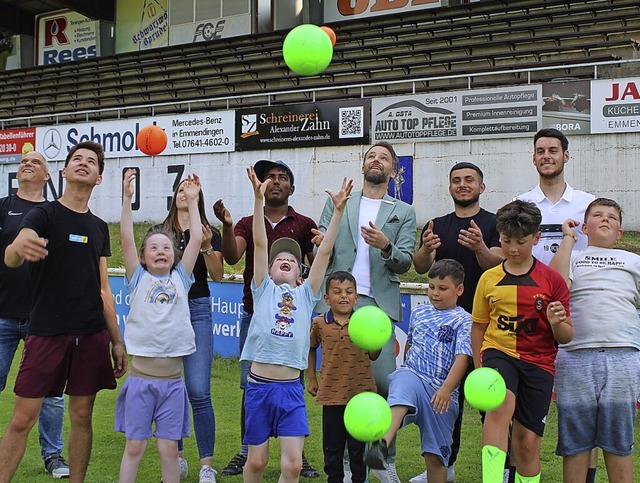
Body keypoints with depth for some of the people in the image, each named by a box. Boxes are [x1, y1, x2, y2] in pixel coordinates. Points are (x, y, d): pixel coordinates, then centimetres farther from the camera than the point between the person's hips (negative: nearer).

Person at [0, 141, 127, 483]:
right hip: (46, 333, -4)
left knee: (81, 416, 7)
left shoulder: (99, 227, 13)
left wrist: (117, 341, 13)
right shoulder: (44, 214, -1)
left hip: (92, 335, 4)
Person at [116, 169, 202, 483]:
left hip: (172, 378, 1)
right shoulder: (138, 279, 5)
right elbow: (126, 238, -5)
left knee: (169, 449, 6)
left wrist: (192, 201, 5)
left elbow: (196, 238, 3)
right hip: (140, 375, -1)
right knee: (134, 447, 4)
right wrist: (127, 198, -11)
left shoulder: (180, 278, 8)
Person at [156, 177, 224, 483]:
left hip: (197, 310, -2)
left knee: (198, 391, -9)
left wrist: (207, 248, -15)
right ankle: (177, 457, 20)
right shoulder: (159, 231, 10)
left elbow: (218, 276, -1)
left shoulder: (209, 234, 6)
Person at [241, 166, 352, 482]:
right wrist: (258, 199, -11)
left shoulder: (306, 294, 11)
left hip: (291, 389, 1)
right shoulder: (263, 289, 7)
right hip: (259, 386, -1)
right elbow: (260, 244, -2)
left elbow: (324, 252, 3)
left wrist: (338, 210, -3)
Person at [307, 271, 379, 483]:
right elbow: (311, 348, 17)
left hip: (360, 393, -1)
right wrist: (312, 379, 15)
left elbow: (373, 356, 3)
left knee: (358, 446, 9)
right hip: (331, 393, 1)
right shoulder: (319, 323, -1)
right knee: (332, 446, 11)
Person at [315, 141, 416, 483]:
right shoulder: (337, 204, 17)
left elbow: (404, 263, 4)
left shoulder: (404, 213, 14)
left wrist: (386, 247, -17)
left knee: (384, 382, -10)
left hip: (377, 305, -1)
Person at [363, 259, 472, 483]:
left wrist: (446, 388, -24)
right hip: (411, 375, 1)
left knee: (436, 454, 1)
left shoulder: (463, 320, 3)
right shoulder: (419, 312, 17)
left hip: (441, 392, -1)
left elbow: (463, 357, -11)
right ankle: (382, 444, -59)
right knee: (406, 385, -37)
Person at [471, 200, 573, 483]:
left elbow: (566, 337, 2)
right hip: (498, 353, 0)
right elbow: (478, 326, 14)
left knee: (527, 441, 2)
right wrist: (478, 368, 8)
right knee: (501, 405, -31)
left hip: (538, 362, 1)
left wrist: (557, 323, -19)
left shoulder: (552, 280, 0)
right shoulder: (489, 279, 4)